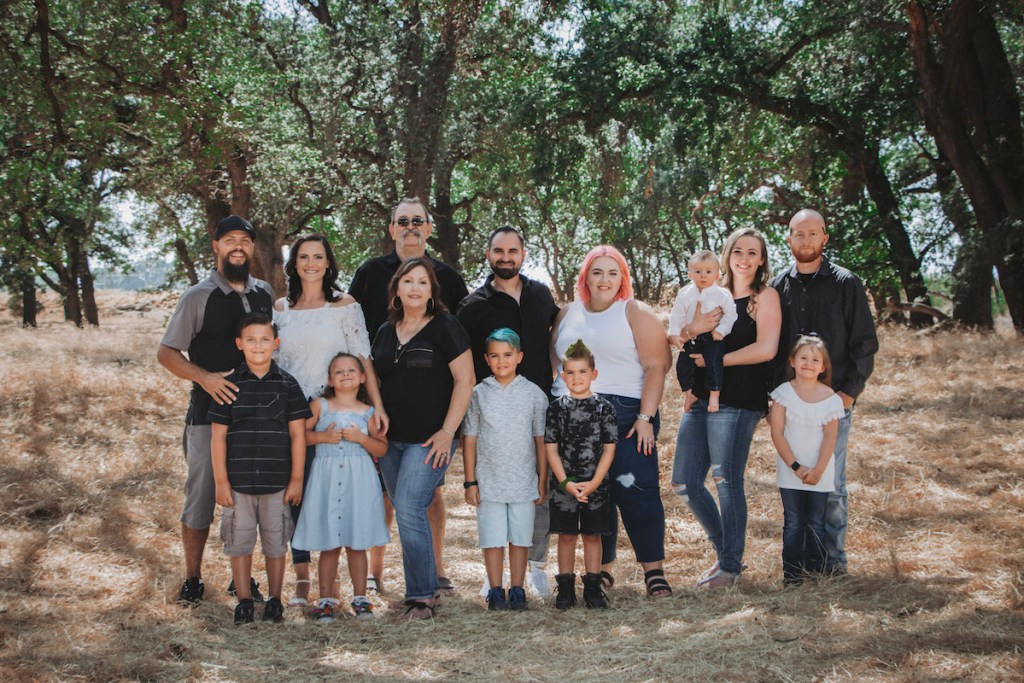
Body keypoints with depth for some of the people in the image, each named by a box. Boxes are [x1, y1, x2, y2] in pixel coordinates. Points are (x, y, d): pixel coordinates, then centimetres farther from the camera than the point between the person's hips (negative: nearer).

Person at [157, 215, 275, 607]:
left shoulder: (265, 294, 10)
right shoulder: (199, 297, -2)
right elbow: (166, 353, -3)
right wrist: (204, 377, -19)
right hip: (208, 412, -3)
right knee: (201, 494, 1)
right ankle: (192, 579, 13)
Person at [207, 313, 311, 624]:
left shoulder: (287, 385, 0)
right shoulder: (229, 385, -1)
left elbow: (297, 434, 1)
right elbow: (218, 436, 1)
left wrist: (296, 479, -1)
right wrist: (221, 481, -3)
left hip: (277, 481, 0)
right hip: (238, 481, 0)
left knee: (276, 541, 8)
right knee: (239, 541, 6)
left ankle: (274, 599, 21)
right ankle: (243, 600, 19)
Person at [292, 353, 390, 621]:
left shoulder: (367, 412, 7)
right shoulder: (319, 406, 5)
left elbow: (382, 449, 7)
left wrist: (360, 438, -9)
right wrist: (323, 436, -10)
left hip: (358, 480, 1)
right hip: (327, 478, -1)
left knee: (357, 544, 6)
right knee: (329, 546, 3)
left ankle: (360, 598, 17)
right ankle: (326, 599, 12)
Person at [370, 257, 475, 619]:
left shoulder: (445, 327, -4)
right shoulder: (385, 332, 14)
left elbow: (465, 381, -8)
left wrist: (447, 432, -13)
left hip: (430, 440, -6)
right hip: (391, 440, 6)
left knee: (409, 510, -16)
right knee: (405, 513, 8)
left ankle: (421, 596, -7)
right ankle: (426, 586, 19)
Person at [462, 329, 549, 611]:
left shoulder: (533, 394, 1)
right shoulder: (479, 394, 1)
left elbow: (541, 440, 4)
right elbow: (470, 439, 3)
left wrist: (543, 482, 3)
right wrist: (470, 482, 0)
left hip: (524, 482, 0)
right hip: (489, 482, 0)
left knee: (520, 538, 5)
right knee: (492, 539, 3)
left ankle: (517, 589, 16)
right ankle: (495, 591, 13)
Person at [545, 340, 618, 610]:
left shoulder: (604, 407, 0)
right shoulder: (556, 408, 0)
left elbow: (609, 448, -1)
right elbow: (551, 448, -1)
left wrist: (594, 482, -11)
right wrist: (566, 482, -11)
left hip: (595, 485, 0)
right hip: (564, 485, 0)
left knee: (592, 536, 7)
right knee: (566, 535, 6)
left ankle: (593, 588, 16)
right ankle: (566, 588, 14)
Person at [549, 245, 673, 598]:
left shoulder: (635, 313, 2)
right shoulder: (567, 315, 16)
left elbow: (656, 366, -5)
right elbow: (553, 363, 20)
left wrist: (646, 417, -13)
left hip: (625, 415, -4)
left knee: (636, 490, -12)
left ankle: (654, 571, -7)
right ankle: (601, 569, 16)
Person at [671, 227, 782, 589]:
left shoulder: (765, 297, -1)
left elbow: (765, 349, -14)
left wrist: (714, 360, -9)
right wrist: (694, 328, -15)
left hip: (737, 401, -7)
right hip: (701, 396, 7)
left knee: (727, 481, -5)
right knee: (685, 483, 6)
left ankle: (731, 566, 7)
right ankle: (724, 550, 23)